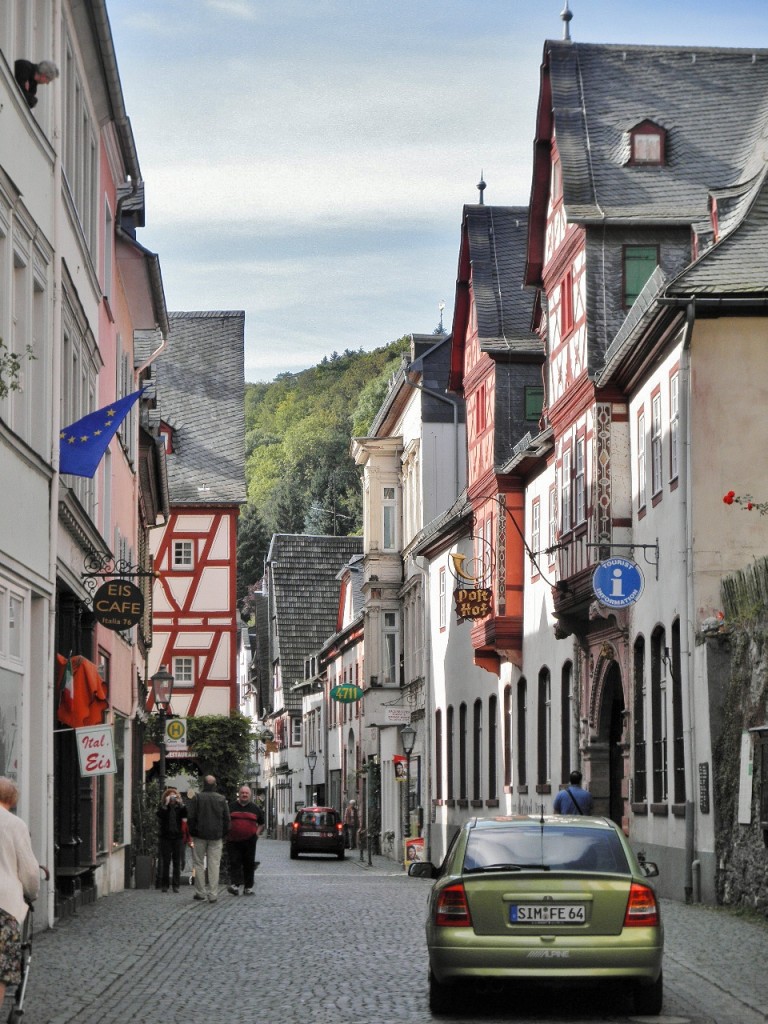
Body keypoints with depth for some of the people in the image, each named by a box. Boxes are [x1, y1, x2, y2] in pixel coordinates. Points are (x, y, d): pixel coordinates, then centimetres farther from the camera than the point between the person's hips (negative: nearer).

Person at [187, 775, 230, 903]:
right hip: (216, 836, 2)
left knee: (199, 863, 8)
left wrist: (191, 833, 3)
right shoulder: (221, 799, 2)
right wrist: (223, 834, 13)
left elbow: (191, 817, -7)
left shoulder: (198, 798, -7)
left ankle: (200, 892, 8)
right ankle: (213, 894, 0)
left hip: (200, 835, -2)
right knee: (214, 865, 3)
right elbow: (227, 819, 5)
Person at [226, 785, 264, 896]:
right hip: (233, 841, -1)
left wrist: (258, 832, 3)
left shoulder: (255, 808, 12)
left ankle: (248, 887, 11)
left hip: (249, 841, 1)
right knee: (234, 863, -11)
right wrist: (226, 832, 2)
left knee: (249, 864, 4)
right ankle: (235, 885, -19)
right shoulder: (231, 807, 9)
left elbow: (261, 824, 19)